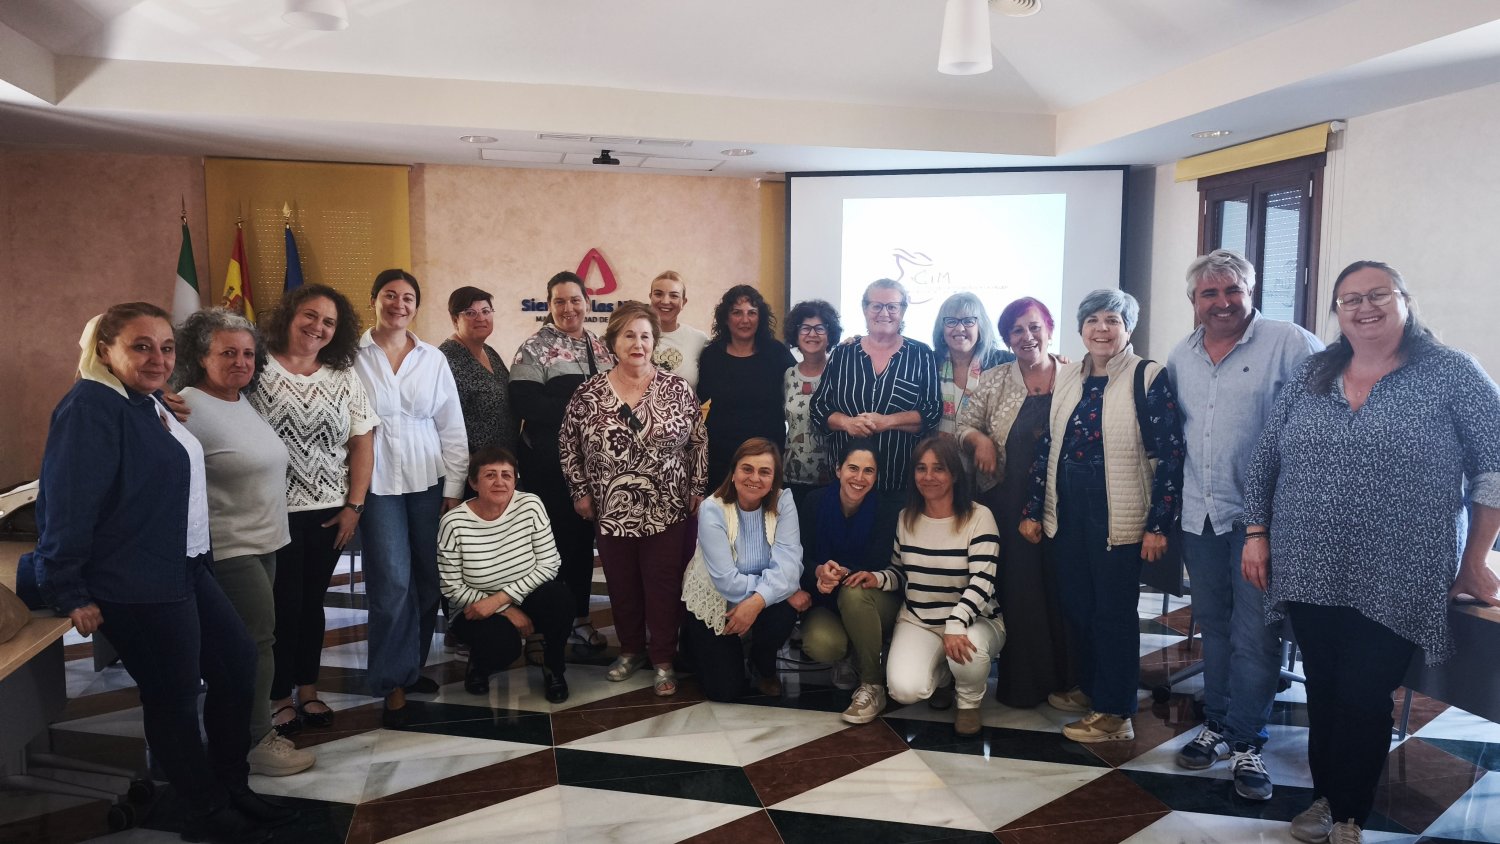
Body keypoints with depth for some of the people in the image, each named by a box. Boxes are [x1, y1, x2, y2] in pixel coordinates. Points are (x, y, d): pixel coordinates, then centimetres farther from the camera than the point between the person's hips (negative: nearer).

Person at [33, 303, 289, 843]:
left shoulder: (150, 403, 11)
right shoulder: (91, 407, -17)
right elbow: (67, 504, -21)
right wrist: (71, 592, -19)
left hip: (187, 571, 10)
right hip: (136, 585, -9)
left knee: (237, 663, 14)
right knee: (173, 696, 4)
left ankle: (234, 791, 29)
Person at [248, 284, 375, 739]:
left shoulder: (344, 378, 6)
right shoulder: (259, 369, -4)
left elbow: (362, 443, 5)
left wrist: (354, 506, -1)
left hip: (329, 511, 3)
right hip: (275, 509, -3)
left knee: (312, 600, 14)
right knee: (282, 603, 5)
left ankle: (308, 689, 27)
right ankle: (279, 695, 21)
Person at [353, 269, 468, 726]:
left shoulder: (433, 359, 6)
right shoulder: (352, 356, -1)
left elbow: (452, 427, 7)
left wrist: (454, 486, 3)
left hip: (428, 481, 3)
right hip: (377, 482, -3)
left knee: (428, 579, 8)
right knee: (392, 583, -7)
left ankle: (414, 665, 28)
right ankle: (394, 682, 8)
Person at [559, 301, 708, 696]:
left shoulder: (677, 389, -4)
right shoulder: (588, 393, -1)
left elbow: (699, 442, 1)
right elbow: (569, 445, 7)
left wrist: (697, 491, -2)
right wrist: (580, 492, 4)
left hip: (666, 511, -2)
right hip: (612, 513, 2)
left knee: (664, 586, 3)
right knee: (622, 585, 13)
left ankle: (663, 660, 17)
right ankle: (631, 649, 32)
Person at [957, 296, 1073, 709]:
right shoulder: (993, 381, 5)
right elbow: (965, 427, 6)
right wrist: (980, 439, -15)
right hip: (1009, 503, 0)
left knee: (1061, 584, 6)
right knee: (1018, 587, 6)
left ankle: (1064, 677, 22)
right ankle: (1022, 682, 19)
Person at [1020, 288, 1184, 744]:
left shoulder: (1148, 377, -8)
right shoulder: (1067, 377, 9)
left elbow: (1169, 454, -10)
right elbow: (1048, 445, 11)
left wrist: (1158, 523, -13)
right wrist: (1034, 509, 9)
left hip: (1118, 514, -5)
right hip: (1068, 509, 6)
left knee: (1114, 610, 2)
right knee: (1076, 603, 13)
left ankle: (1116, 714, 13)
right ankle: (1090, 688, 32)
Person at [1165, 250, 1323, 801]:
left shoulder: (1290, 345, -8)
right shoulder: (1181, 357, 10)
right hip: (1199, 513, 5)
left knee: (1254, 633, -1)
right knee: (1213, 625, 16)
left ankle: (1245, 741, 12)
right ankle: (1217, 723, 29)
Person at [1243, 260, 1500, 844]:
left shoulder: (1451, 374, -5)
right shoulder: (1311, 376, 6)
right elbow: (1266, 460, 9)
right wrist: (1257, 533, 4)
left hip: (1393, 583, -3)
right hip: (1308, 573, 3)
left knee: (1363, 700, 4)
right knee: (1323, 692, 13)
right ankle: (1327, 795, 31)